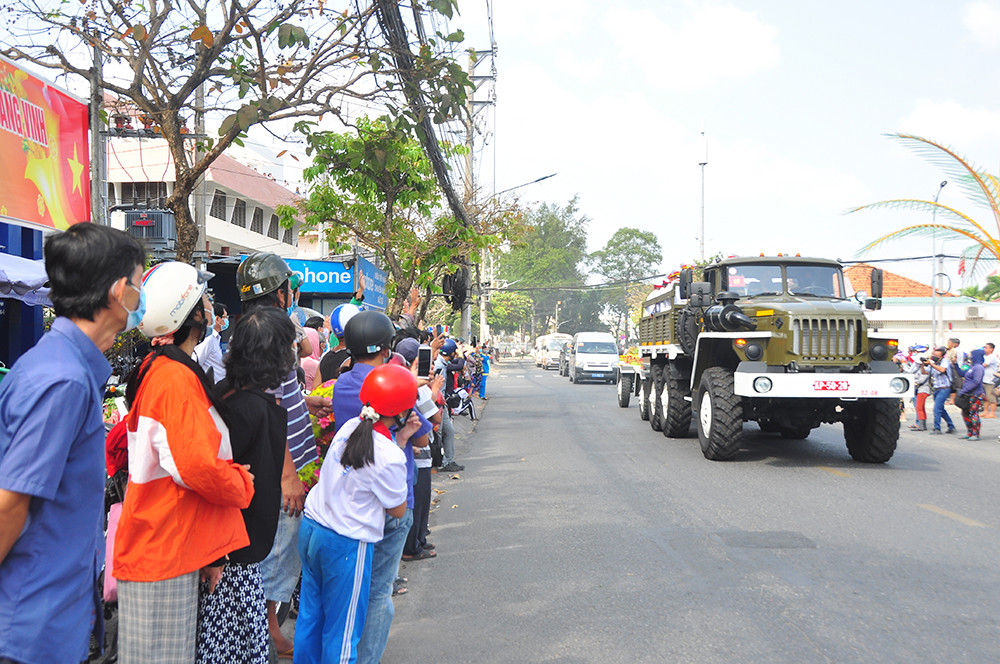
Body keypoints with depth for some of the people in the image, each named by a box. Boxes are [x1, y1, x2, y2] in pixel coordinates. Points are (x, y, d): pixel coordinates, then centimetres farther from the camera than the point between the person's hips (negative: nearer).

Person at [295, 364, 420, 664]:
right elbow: (398, 510, -8)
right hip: (346, 544, -8)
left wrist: (399, 440, 3)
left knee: (310, 614, 21)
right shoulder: (389, 457, -22)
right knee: (342, 630, 8)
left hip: (311, 527, 8)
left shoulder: (349, 427, -1)